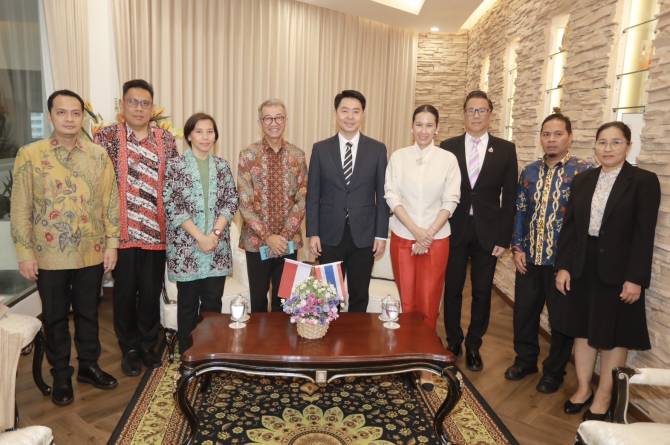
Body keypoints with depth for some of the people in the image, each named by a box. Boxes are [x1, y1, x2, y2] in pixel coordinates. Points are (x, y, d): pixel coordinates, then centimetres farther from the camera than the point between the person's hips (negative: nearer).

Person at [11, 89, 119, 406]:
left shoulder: (99, 156, 0)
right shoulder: (30, 155, -6)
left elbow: (111, 202, 3)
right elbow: (20, 208, -4)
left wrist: (112, 243, 0)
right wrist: (24, 253, -7)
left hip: (91, 253, 2)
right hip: (49, 256, -1)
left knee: (88, 313, 15)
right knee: (55, 318, 12)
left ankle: (89, 365, 34)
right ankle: (61, 376, 29)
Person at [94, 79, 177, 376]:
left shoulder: (166, 139, 6)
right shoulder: (107, 136, -1)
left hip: (156, 230, 2)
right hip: (122, 231, -1)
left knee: (152, 292, 10)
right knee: (125, 292, 10)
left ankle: (148, 345, 29)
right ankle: (129, 349, 28)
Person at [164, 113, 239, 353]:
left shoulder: (222, 165, 7)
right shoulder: (175, 165, -4)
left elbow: (231, 201, 4)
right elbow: (171, 205, -9)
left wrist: (215, 233, -10)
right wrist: (199, 237, -14)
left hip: (218, 247, 3)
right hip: (186, 247, -3)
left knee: (213, 302, 8)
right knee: (188, 303, 8)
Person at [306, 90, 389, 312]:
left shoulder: (377, 149, 1)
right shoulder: (321, 149, 2)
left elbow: (382, 195, 2)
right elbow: (313, 195, 2)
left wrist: (381, 234, -2)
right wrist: (313, 233, -3)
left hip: (364, 235, 0)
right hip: (330, 235, 0)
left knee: (360, 295, 12)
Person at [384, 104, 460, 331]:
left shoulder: (448, 159, 1)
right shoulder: (398, 157, 2)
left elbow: (450, 201, -1)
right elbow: (392, 196, -2)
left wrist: (429, 233, -10)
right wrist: (416, 231, -11)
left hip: (436, 239, -1)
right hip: (402, 236, 1)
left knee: (428, 302, 2)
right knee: (406, 299, 8)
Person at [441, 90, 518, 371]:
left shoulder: (505, 149, 2)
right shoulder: (448, 147, 2)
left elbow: (509, 197, 1)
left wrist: (504, 237, -4)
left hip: (488, 232, 0)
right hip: (454, 231, 0)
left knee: (482, 293, 9)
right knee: (452, 289, 9)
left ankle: (474, 346, 26)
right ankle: (453, 342, 28)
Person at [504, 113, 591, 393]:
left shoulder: (583, 171, -8)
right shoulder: (529, 171, 7)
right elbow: (520, 211, 9)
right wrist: (517, 248, 2)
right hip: (529, 258, 4)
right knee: (524, 311, 15)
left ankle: (554, 371, 30)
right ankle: (525, 360, 36)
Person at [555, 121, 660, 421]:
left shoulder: (644, 181, -7)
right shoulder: (582, 180, 6)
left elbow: (644, 233, -11)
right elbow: (569, 226, 5)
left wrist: (635, 279, -15)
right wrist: (563, 266, 0)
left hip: (617, 270, -4)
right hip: (582, 267, 4)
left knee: (613, 336, 9)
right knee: (582, 329, 13)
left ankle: (602, 398, 25)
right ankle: (583, 388, 30)